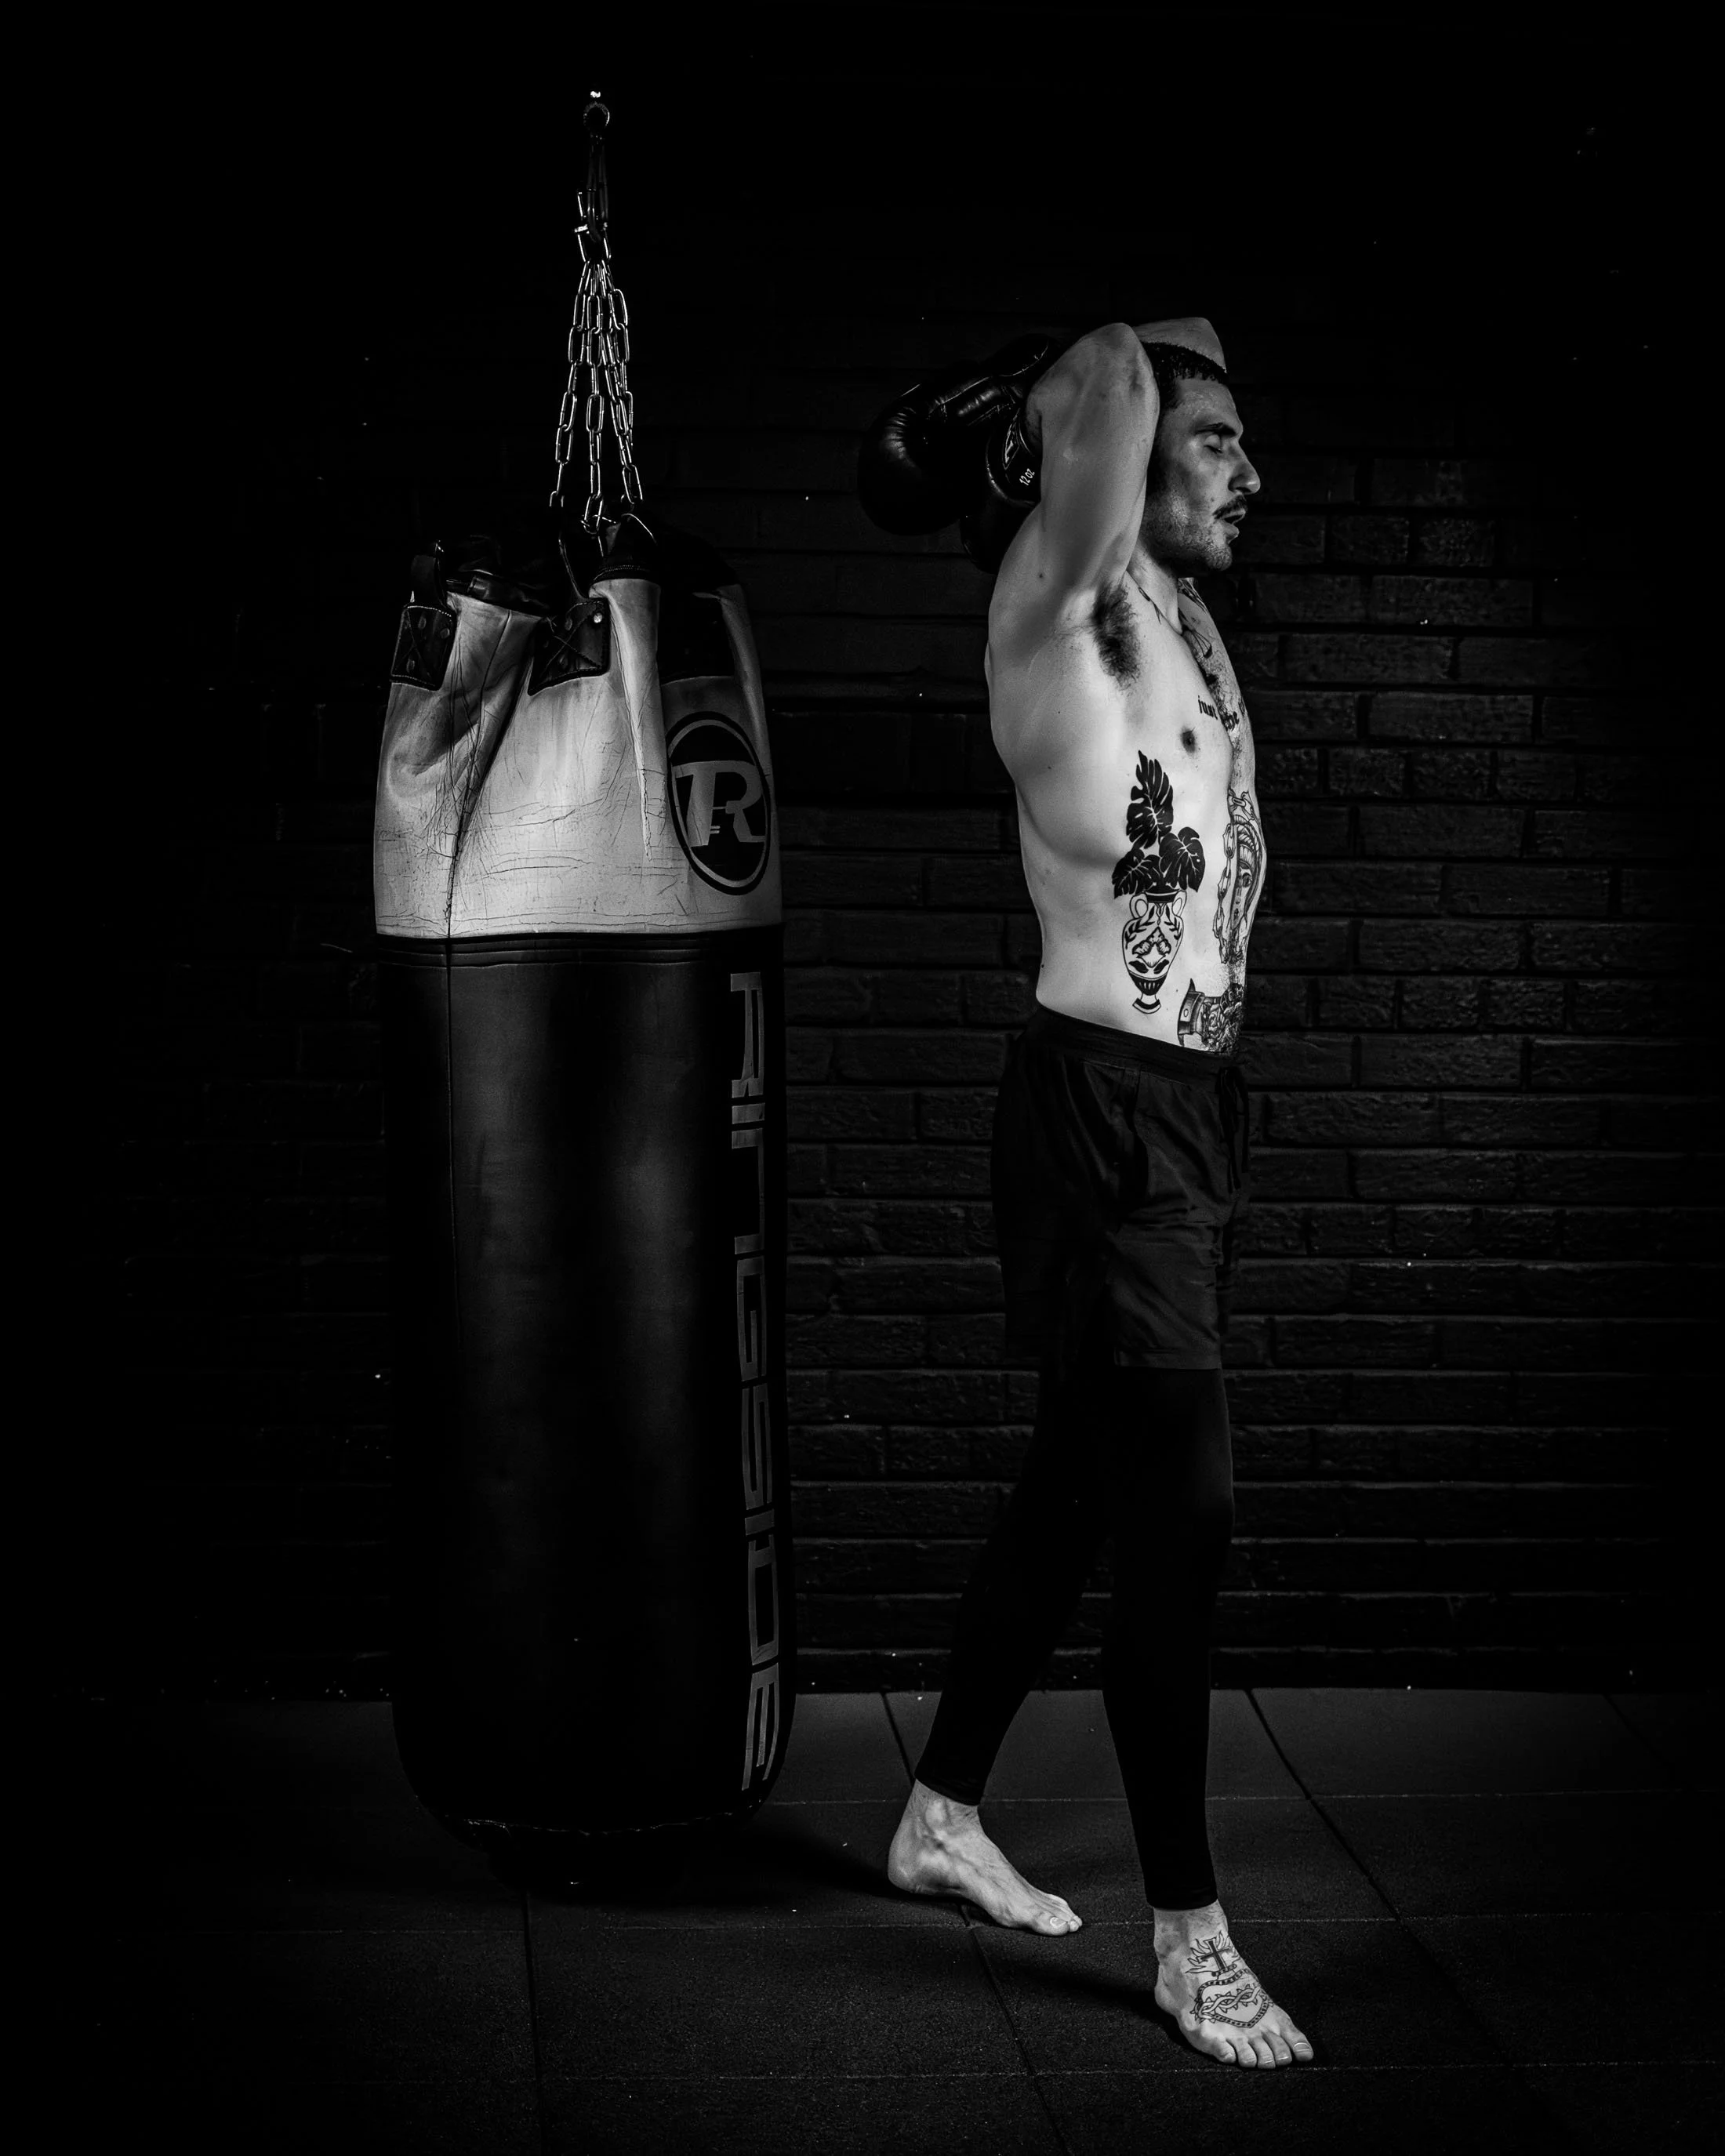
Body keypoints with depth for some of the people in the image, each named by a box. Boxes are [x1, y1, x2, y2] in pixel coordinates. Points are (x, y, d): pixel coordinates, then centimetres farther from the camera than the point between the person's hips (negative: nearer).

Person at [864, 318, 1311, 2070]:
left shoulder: (1184, 608, 12)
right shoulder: (1066, 605, -13)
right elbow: (1111, 371, -26)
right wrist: (1031, 414, -7)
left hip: (1197, 1101, 9)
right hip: (1100, 1107, -9)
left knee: (1079, 1483, 17)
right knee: (1182, 1516, -8)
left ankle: (942, 1820, 34)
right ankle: (1189, 1938, 5)